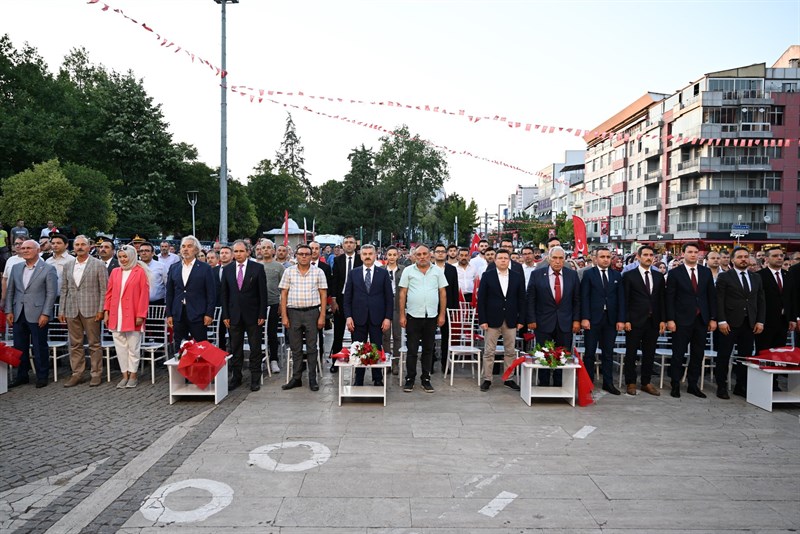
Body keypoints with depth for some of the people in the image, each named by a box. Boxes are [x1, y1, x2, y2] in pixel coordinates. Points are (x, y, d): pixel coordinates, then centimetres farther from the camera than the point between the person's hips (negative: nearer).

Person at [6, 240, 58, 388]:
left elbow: (51, 293, -7)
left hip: (37, 315, -5)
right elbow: (10, 291, 13)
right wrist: (8, 311, 5)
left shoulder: (48, 269, -4)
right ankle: (22, 376, 23)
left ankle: (42, 377, 14)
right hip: (18, 314, 5)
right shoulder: (16, 268, 11)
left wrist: (45, 314, -12)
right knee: (19, 347, 11)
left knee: (39, 348, 3)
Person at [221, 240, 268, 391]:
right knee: (235, 349, 9)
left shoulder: (257, 268, -4)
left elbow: (263, 293, -4)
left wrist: (262, 314, -8)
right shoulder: (227, 269, 5)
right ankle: (236, 377, 20)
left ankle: (255, 379, 13)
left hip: (253, 315, -2)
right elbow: (224, 293, 7)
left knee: (255, 348, 4)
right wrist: (225, 315, 1)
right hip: (234, 315, 3)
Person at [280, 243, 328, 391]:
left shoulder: (318, 273, 2)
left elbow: (323, 295, 2)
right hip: (293, 312, 1)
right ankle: (296, 378, 18)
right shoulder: (289, 272, 5)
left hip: (312, 312, -1)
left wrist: (322, 316, -4)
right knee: (295, 348, 8)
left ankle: (312, 379, 14)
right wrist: (284, 316, -1)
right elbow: (283, 294, 5)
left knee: (312, 347, 5)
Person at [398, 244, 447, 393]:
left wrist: (442, 314, 1)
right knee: (412, 350, 4)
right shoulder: (408, 271, 1)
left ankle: (426, 379, 20)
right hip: (413, 316, -1)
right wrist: (402, 315, -2)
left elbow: (443, 293, 6)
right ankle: (410, 379, 16)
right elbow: (403, 293, 1)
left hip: (432, 316, 1)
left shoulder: (437, 271, 4)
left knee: (428, 350, 10)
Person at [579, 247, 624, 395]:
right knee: (590, 352, 4)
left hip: (611, 319, 3)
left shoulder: (617, 275, 9)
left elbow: (621, 299, 7)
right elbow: (584, 297, -5)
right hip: (593, 318, -3)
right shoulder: (588, 274, 0)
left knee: (608, 353, 9)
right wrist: (584, 318, -13)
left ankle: (608, 383, 18)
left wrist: (621, 320, 0)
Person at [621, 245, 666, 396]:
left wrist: (662, 320, 4)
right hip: (635, 321, -4)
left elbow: (661, 300, 10)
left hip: (653, 321, 4)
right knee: (631, 354, 4)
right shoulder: (629, 276, -2)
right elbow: (625, 300, -4)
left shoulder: (659, 276, 10)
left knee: (649, 354, 10)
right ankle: (631, 383, 14)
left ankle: (646, 383, 21)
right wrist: (626, 320, -10)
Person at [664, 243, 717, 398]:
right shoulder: (675, 273, -3)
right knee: (678, 354, 2)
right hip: (682, 320, -4)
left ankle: (692, 385, 20)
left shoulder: (706, 272, 7)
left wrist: (713, 318, 4)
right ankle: (675, 385, 11)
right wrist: (670, 319, -11)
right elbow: (669, 298, -5)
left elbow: (712, 296, 8)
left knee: (698, 354, 9)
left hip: (702, 320, 4)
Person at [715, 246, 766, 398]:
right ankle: (722, 386, 10)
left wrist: (760, 321, 3)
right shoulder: (724, 277, -1)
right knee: (724, 356, 2)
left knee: (745, 356, 7)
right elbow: (719, 301, -6)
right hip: (730, 323, -4)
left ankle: (741, 386, 18)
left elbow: (761, 301, 12)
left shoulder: (756, 278, 13)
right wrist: (721, 321, -13)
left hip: (750, 323, 4)